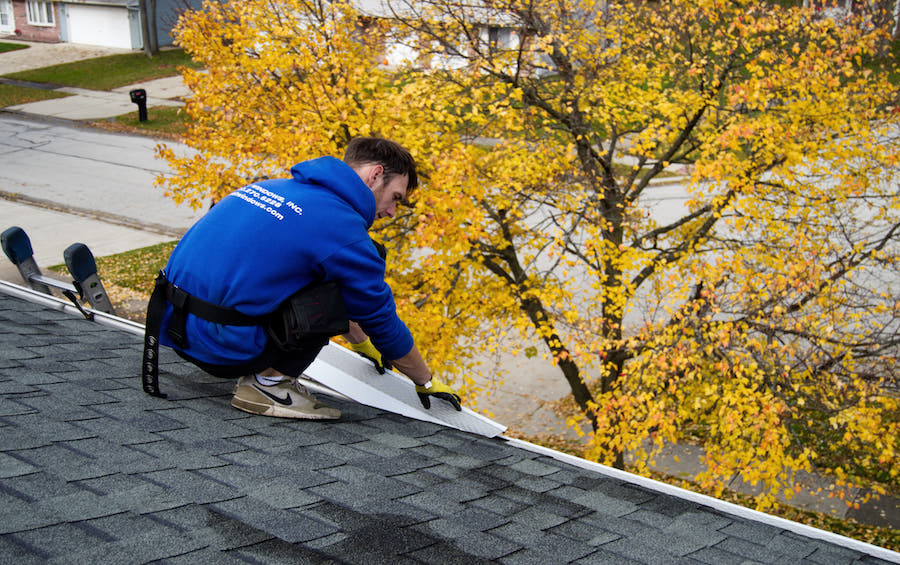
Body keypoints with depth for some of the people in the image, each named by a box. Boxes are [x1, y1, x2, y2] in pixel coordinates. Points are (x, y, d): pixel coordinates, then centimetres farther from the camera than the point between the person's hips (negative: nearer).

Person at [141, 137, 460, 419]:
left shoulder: (276, 186, 18)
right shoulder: (343, 226, -10)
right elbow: (382, 319, 2)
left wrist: (361, 343, 47)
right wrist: (426, 382, 19)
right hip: (221, 348, -9)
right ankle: (269, 382, 2)